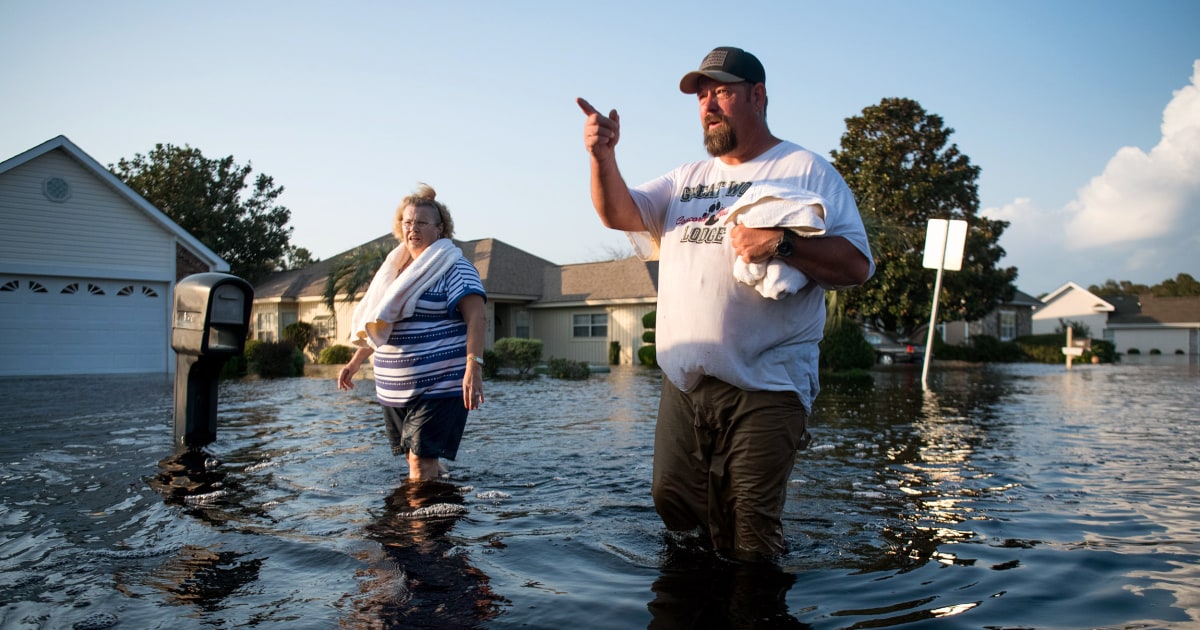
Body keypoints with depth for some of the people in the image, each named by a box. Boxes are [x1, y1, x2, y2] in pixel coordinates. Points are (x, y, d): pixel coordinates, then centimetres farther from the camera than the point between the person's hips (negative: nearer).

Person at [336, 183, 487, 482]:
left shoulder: (453, 267, -7)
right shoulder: (395, 269, 15)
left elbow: (477, 317, -19)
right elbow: (375, 324, 25)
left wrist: (474, 366, -31)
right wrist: (355, 363, 25)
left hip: (439, 385, -7)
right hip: (395, 388, 7)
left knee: (422, 465, -11)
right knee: (418, 459, 14)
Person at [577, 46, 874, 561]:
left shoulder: (805, 170, 2)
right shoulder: (687, 179, 20)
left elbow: (857, 265, -7)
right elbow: (618, 213, 7)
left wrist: (782, 243, -22)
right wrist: (603, 157, -11)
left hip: (764, 387, -5)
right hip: (683, 383, 6)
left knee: (749, 547, 0)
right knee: (674, 508, 14)